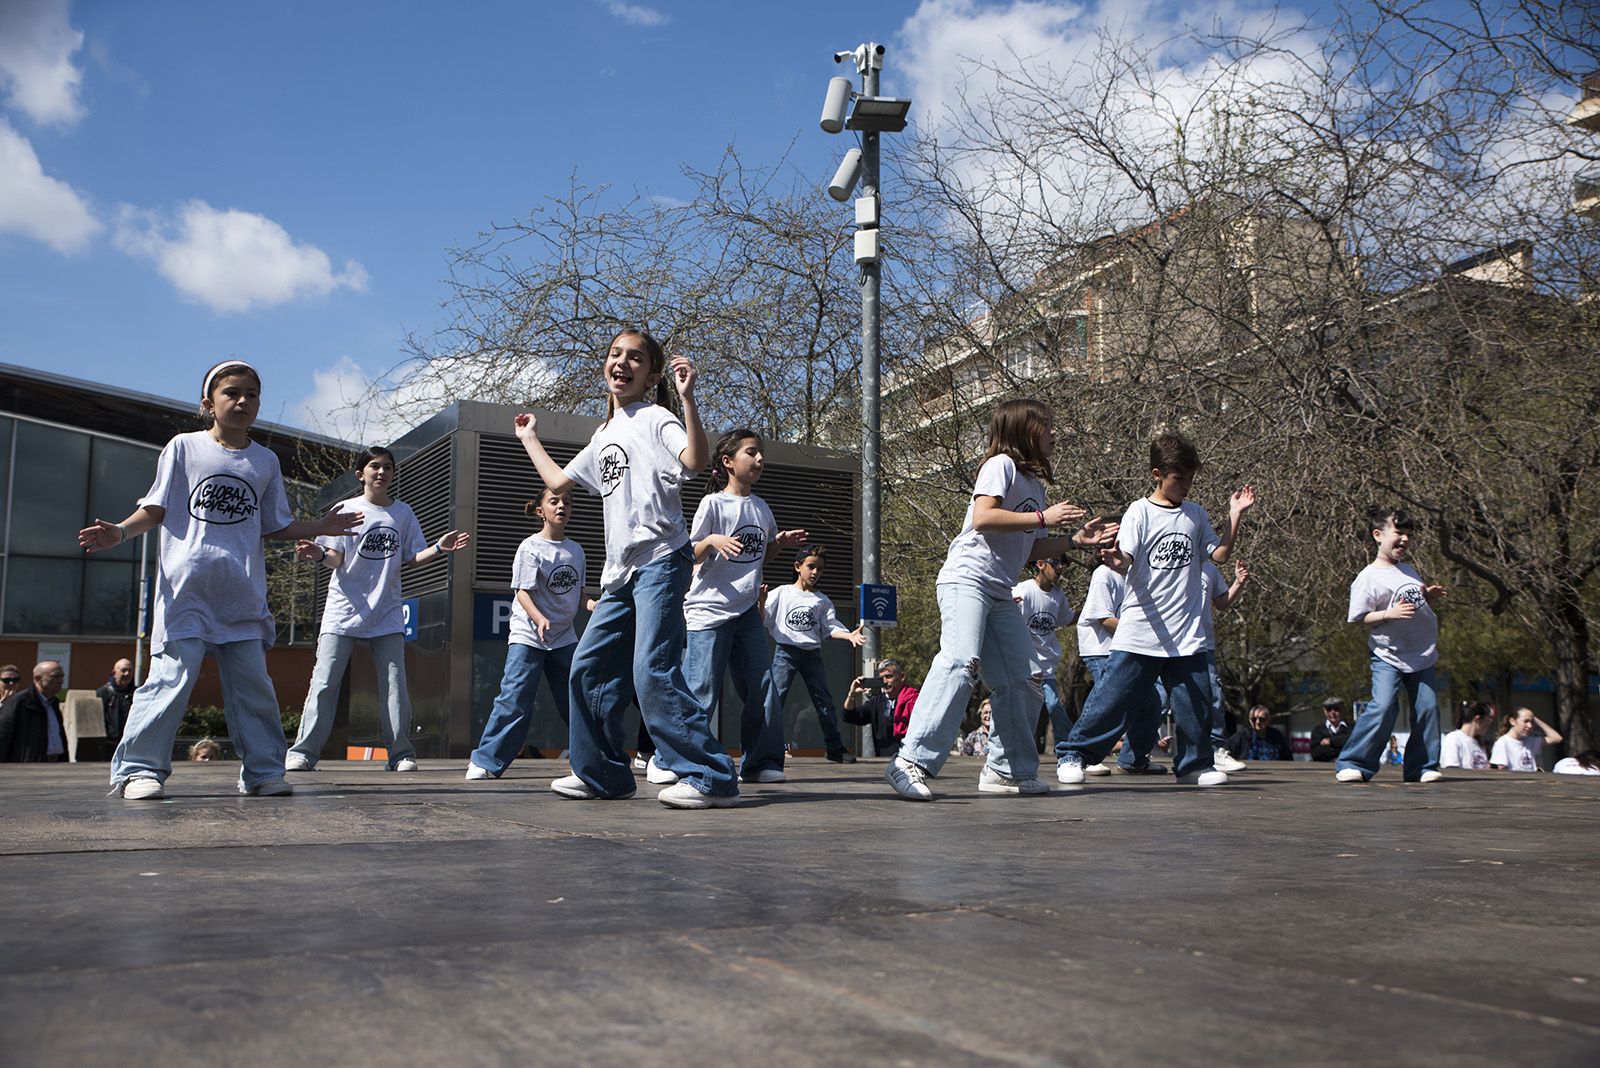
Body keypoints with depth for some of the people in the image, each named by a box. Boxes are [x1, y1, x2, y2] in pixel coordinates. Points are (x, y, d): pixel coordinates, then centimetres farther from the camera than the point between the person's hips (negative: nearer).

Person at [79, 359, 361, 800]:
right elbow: (155, 510, 5)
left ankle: (264, 770, 12)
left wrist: (320, 526, 7)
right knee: (173, 676, -10)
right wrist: (120, 531, -12)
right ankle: (139, 768, 1)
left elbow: (276, 527, 17)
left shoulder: (265, 461, 13)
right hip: (186, 589, -3)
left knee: (254, 684, 4)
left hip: (244, 596, 3)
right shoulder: (183, 448, 5)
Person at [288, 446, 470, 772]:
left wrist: (439, 548, -5)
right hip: (344, 610, -2)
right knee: (324, 682, -6)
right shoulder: (345, 509, 3)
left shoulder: (403, 512, 12)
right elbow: (336, 559, -3)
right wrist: (320, 555, -25)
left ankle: (400, 753, 5)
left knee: (394, 684, -1)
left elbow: (411, 559, 11)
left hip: (387, 614, 2)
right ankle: (303, 752, 0)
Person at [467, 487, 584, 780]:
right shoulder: (530, 547, -8)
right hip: (527, 635, -5)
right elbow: (522, 591, -14)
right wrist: (539, 618, -30)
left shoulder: (576, 550, 9)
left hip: (564, 637, 5)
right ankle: (485, 761, -4)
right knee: (515, 698, -11)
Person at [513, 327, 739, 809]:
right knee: (589, 667, 11)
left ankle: (712, 778, -17)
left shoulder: (655, 418, -3)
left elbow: (696, 461, -23)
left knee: (653, 672, -19)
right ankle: (601, 775, 23)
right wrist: (530, 439, 40)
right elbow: (559, 481, 32)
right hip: (620, 571, 9)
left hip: (660, 559, -9)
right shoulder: (604, 435, 22)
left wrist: (687, 398, -31)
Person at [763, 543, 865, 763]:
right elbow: (762, 618, 0)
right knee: (775, 696, -13)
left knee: (824, 699, 5)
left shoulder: (822, 601, 13)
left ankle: (835, 747, 14)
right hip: (786, 650, -3)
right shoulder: (781, 593, 5)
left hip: (812, 652, 3)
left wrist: (849, 635, -13)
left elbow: (830, 627, 4)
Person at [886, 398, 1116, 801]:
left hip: (1000, 594, 10)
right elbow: (982, 518, -19)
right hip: (966, 579, -10)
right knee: (961, 662, -26)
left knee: (1021, 680, 6)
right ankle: (912, 761, -30)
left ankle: (1007, 769, 16)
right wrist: (1043, 517, -15)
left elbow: (1033, 549, 24)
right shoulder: (1002, 465, -4)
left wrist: (1075, 540, 11)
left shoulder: (1035, 483, 22)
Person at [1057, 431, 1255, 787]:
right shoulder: (1140, 512, -3)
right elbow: (1124, 561, -13)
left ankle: (1195, 764, 24)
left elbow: (1219, 555, 9)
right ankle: (1073, 755, 8)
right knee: (1112, 698, -4)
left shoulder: (1195, 515, 11)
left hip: (1187, 634, 4)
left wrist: (1235, 517, 0)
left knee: (1195, 704, 5)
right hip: (1139, 633, -4)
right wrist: (1115, 558, -37)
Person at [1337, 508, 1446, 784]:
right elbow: (1358, 618, -12)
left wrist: (1430, 596, 6)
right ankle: (1352, 764, -11)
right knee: (1383, 707, -18)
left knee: (1427, 707, 1)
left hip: (1422, 655, 7)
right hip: (1388, 656, -7)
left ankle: (1422, 767, 12)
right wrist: (1389, 614, -25)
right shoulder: (1368, 578, -9)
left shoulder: (1408, 569, 13)